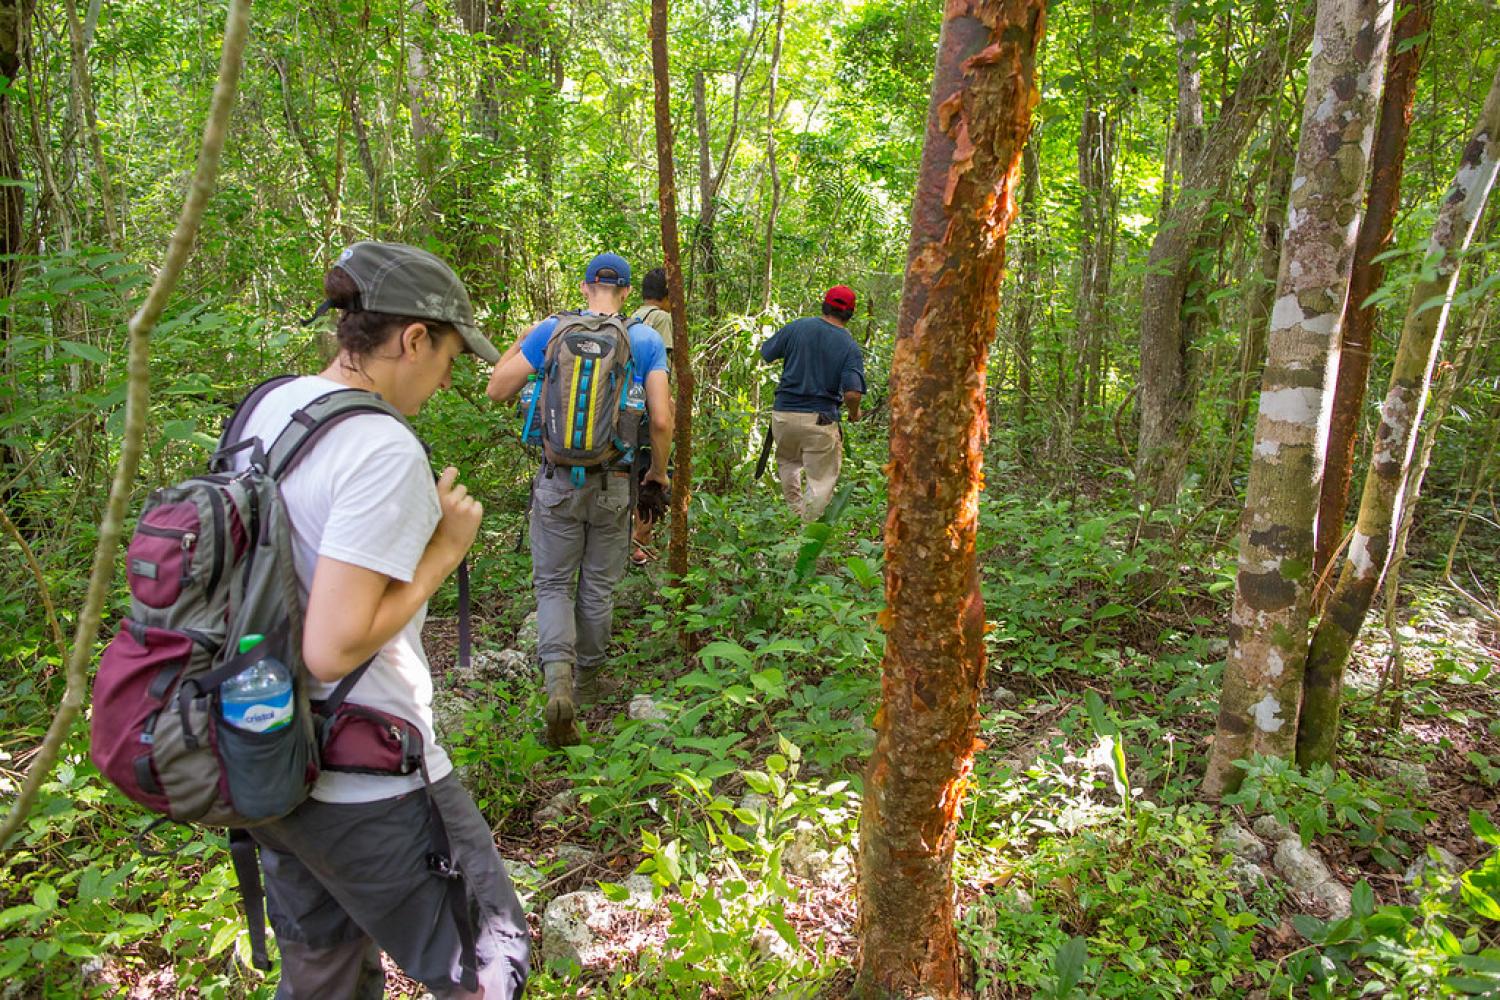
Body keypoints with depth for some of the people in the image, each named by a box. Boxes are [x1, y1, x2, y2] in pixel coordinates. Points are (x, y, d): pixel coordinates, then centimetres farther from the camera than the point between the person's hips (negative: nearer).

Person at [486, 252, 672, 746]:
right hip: (614, 483, 1)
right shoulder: (647, 340, -3)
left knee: (553, 584, 11)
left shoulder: (552, 330, -2)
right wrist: (658, 470, 7)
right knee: (599, 588, 17)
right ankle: (586, 681, 33)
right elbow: (661, 420, -9)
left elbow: (497, 390, 2)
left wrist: (525, 338, 16)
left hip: (558, 479, 0)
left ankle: (558, 679, -11)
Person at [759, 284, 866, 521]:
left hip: (783, 414, 3)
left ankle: (795, 511, 26)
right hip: (820, 420, -3)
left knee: (787, 462, 28)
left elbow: (765, 354, 6)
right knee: (821, 480, 7)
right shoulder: (851, 348, -6)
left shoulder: (797, 327, -2)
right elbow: (852, 394, -16)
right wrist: (854, 412, 5)